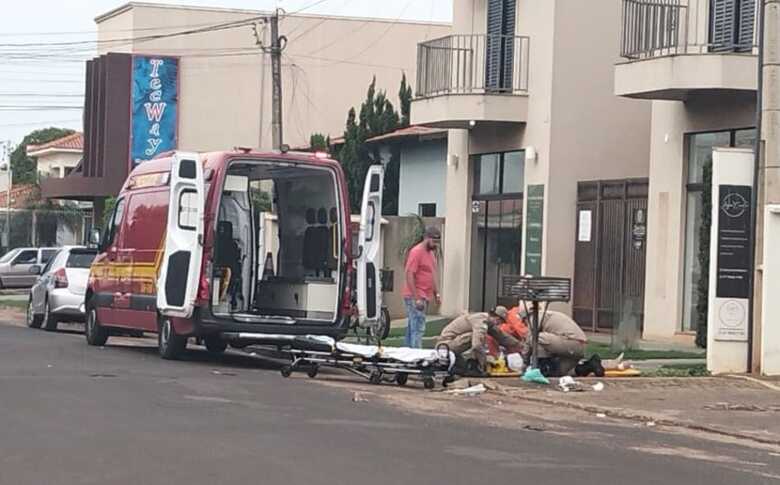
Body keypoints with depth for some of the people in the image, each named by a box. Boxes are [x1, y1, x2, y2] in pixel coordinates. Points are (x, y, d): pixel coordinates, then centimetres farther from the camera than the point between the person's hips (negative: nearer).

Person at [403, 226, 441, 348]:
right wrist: (416, 299, -21)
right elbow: (409, 275, -17)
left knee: (412, 328, 11)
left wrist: (436, 294, 18)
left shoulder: (431, 253, 17)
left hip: (424, 297, 9)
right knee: (418, 328, -13)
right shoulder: (417, 252, -12)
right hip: (415, 297, -9)